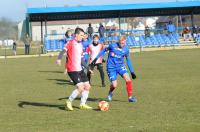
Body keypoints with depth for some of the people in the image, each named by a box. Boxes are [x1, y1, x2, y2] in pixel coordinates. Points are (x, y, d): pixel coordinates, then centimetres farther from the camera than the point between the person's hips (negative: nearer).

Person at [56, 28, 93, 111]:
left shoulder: (80, 45, 16)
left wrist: (88, 68, 24)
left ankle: (82, 104, 21)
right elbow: (63, 51, -21)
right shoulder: (71, 43, -7)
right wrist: (59, 59, -40)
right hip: (72, 70, -8)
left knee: (87, 87, 8)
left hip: (80, 69, 8)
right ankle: (69, 102, 1)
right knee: (80, 88, -16)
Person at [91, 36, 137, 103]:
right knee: (114, 85, -10)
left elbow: (128, 60, 10)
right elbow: (104, 50, 4)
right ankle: (110, 93, 27)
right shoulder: (113, 45, -11)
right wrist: (96, 58, 3)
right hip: (111, 67, -3)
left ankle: (130, 97, -7)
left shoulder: (126, 49, -1)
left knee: (128, 79, -20)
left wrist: (132, 72, 10)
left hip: (120, 66, 3)